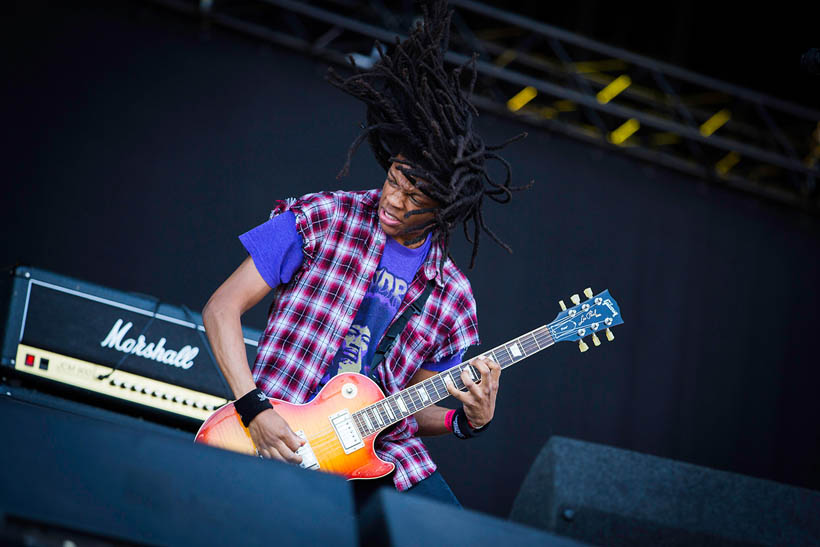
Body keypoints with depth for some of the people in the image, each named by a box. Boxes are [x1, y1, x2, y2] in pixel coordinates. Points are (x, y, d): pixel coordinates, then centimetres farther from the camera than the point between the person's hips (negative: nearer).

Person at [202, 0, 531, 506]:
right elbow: (222, 308, -1)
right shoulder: (323, 219, -2)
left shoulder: (452, 297, 8)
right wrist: (255, 409, -13)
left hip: (381, 451, 3)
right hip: (278, 439, -3)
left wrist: (470, 419, -4)